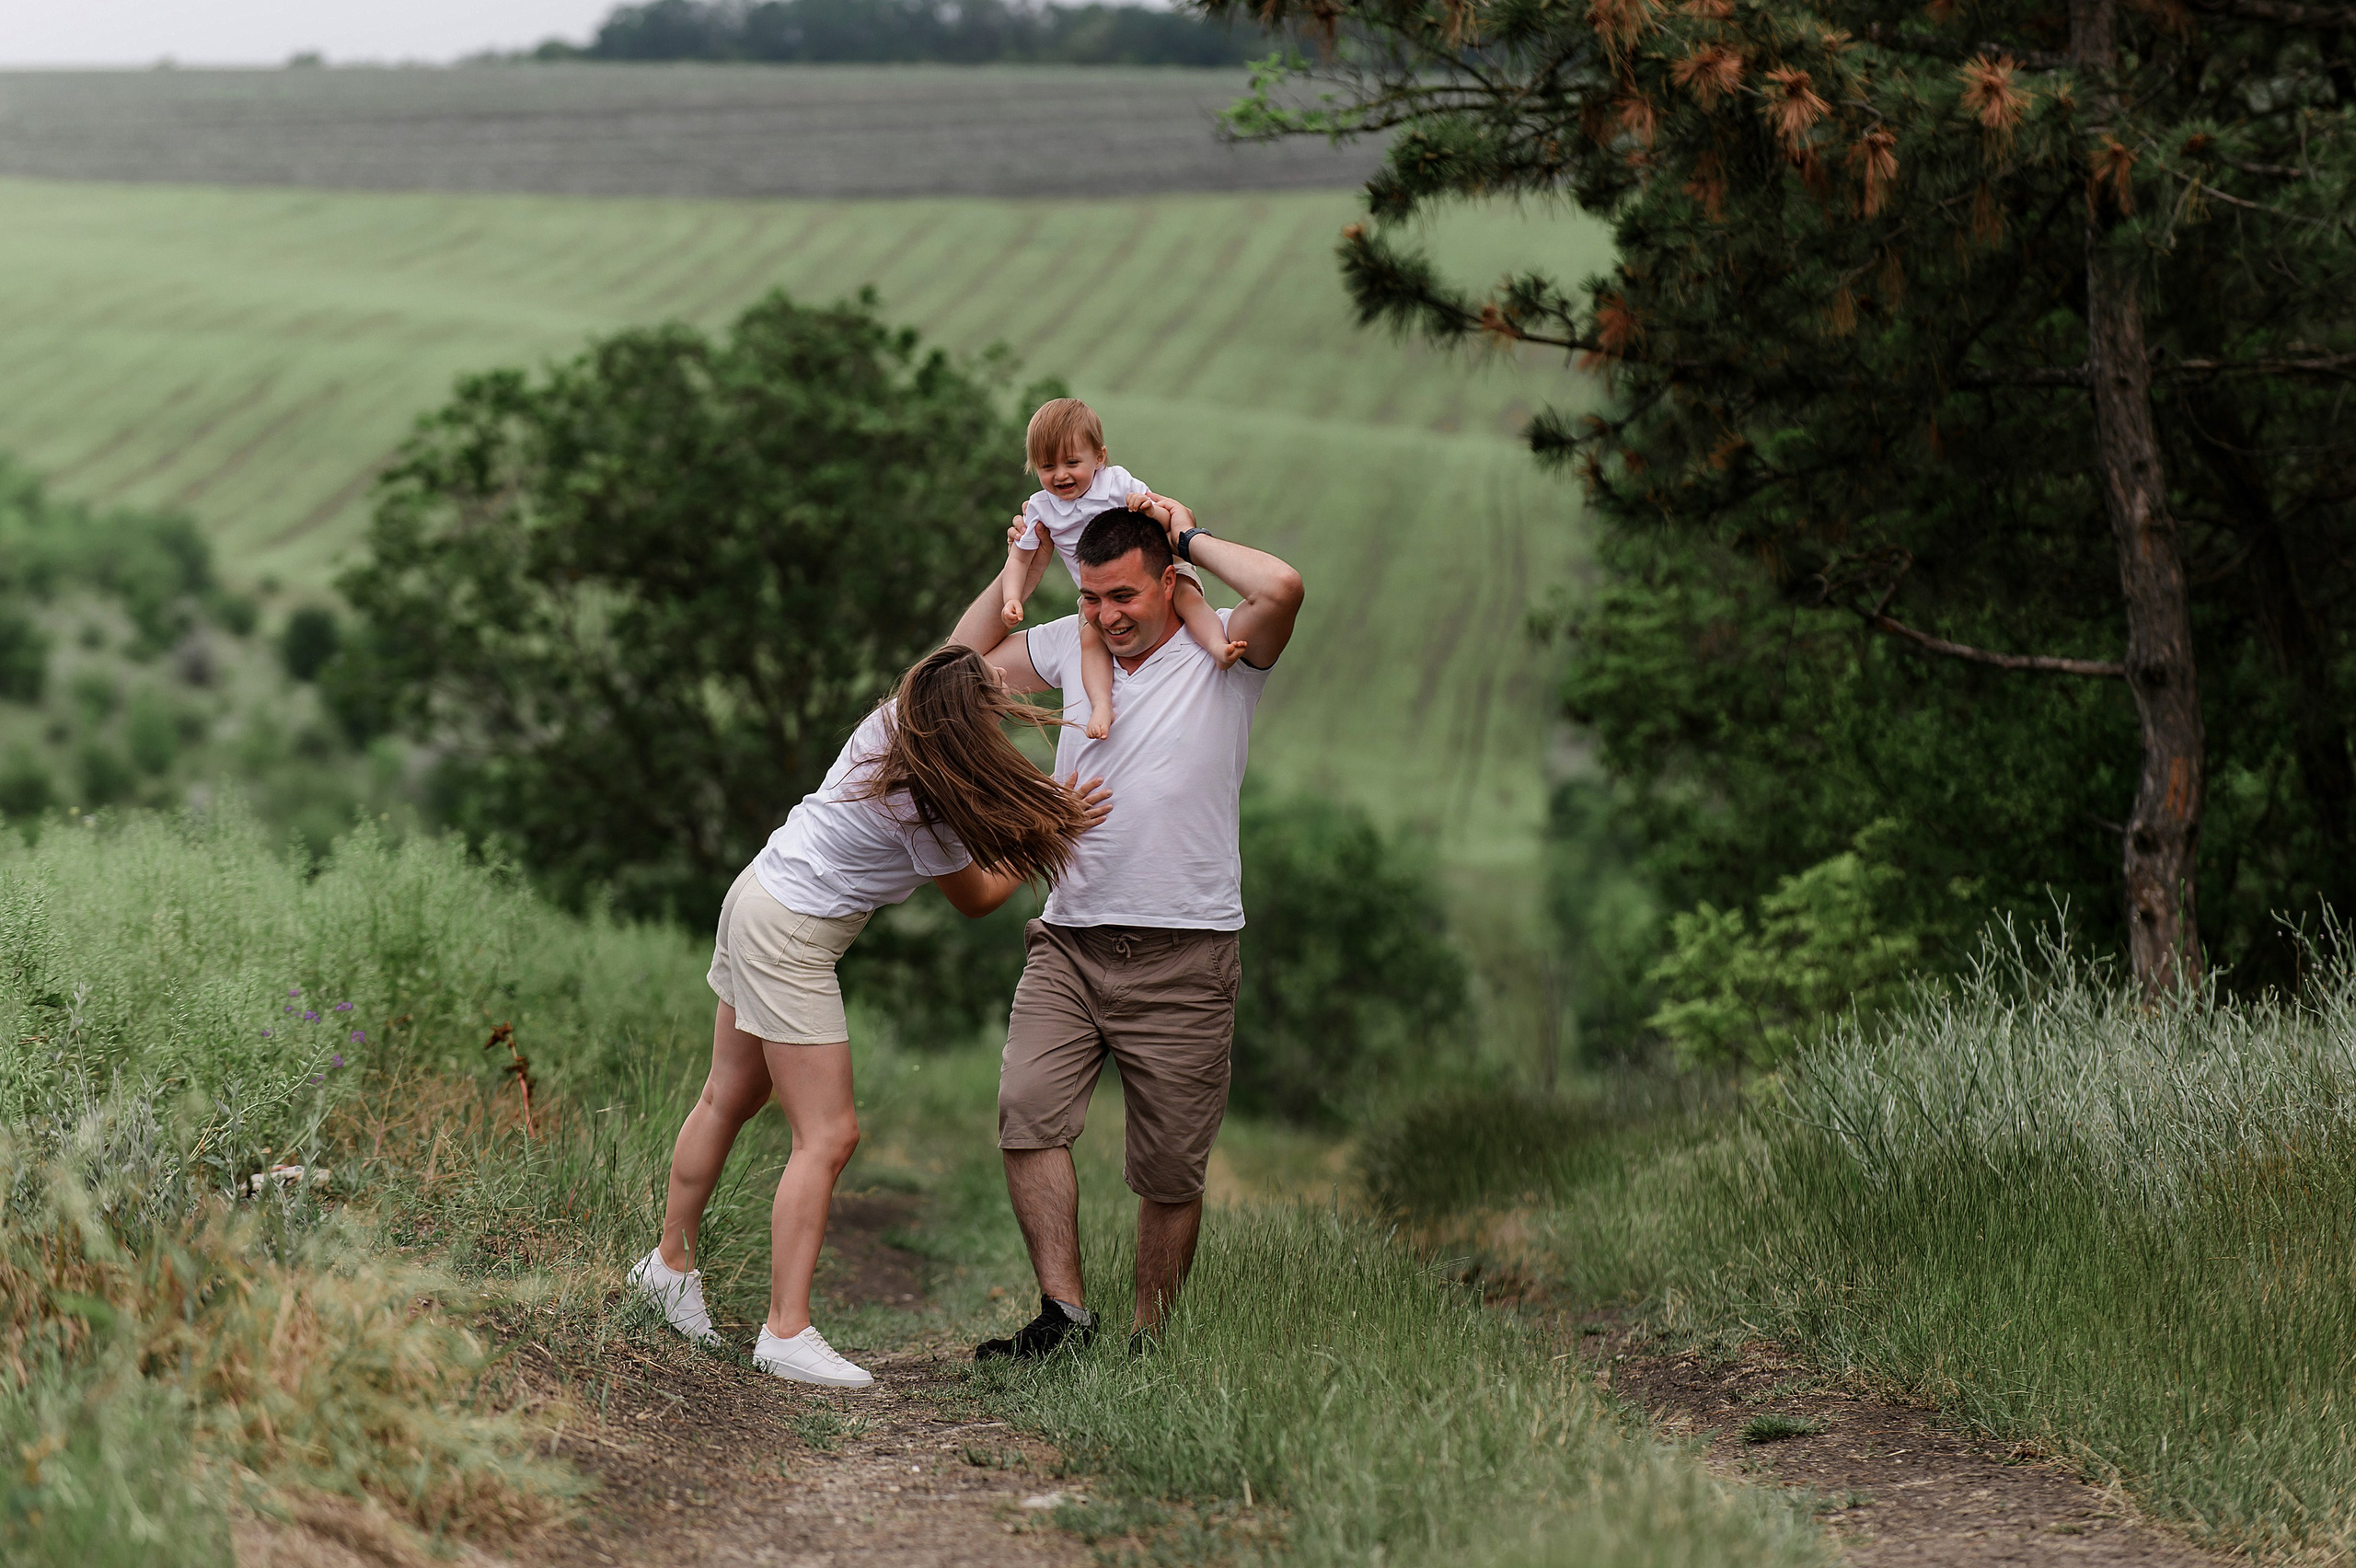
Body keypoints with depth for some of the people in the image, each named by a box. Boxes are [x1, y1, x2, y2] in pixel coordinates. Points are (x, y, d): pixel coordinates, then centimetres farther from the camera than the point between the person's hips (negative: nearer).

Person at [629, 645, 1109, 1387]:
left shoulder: (894, 718, -7)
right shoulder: (922, 809, -27)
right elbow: (975, 899, -7)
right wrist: (1049, 836, -2)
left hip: (758, 900, 10)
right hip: (790, 938, -10)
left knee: (729, 1098, 20)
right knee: (827, 1136, -8)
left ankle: (670, 1263, 33)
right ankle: (787, 1331, -8)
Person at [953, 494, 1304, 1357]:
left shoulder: (1221, 652, -1)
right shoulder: (1070, 646, 13)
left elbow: (1282, 589, -23)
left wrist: (1190, 533, -7)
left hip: (1182, 958, -4)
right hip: (1069, 941, 4)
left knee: (1169, 1170, 2)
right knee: (1028, 1110, -18)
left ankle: (1151, 1341, 14)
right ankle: (1063, 1311, -14)